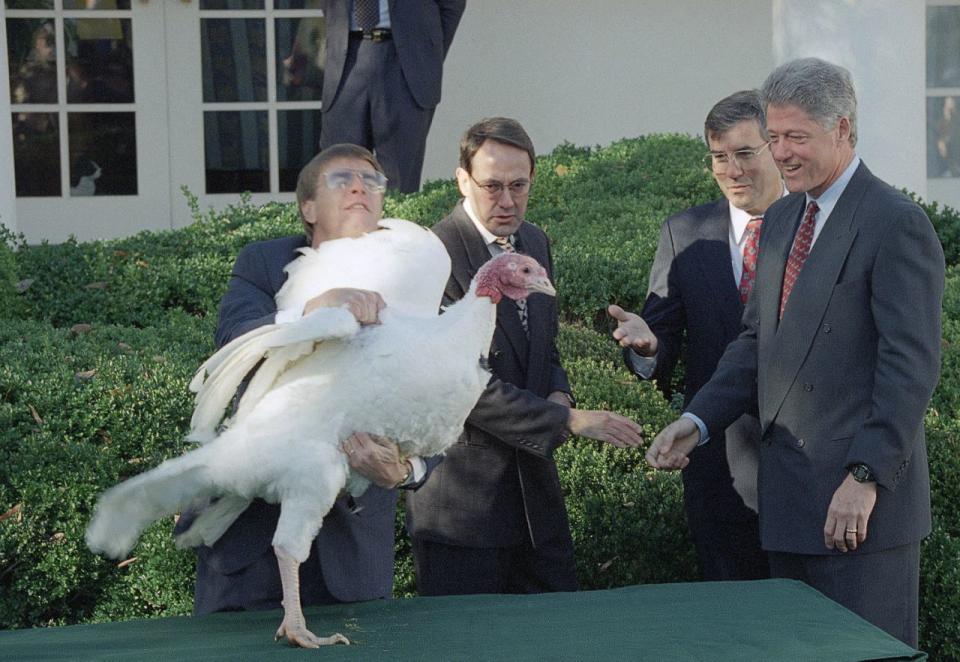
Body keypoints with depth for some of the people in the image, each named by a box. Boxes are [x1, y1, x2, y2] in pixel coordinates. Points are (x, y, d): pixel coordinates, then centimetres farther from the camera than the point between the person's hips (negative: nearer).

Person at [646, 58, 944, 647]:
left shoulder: (897, 224, -11)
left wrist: (866, 477, -21)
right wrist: (699, 421, 3)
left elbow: (912, 366, -16)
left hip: (862, 497, -8)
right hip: (788, 496, 8)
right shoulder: (781, 221, 16)